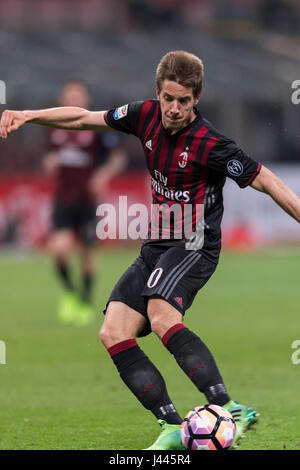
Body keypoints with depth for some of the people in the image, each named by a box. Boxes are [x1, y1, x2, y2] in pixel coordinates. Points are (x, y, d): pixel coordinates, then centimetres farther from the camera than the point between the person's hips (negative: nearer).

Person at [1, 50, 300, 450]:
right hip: (156, 246, 8)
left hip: (194, 245, -8)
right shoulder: (147, 115, 1)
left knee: (163, 318, -34)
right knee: (114, 334, -7)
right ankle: (174, 428, -12)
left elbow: (264, 181, -13)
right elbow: (86, 118, 14)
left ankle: (228, 409, -41)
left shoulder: (209, 144, -18)